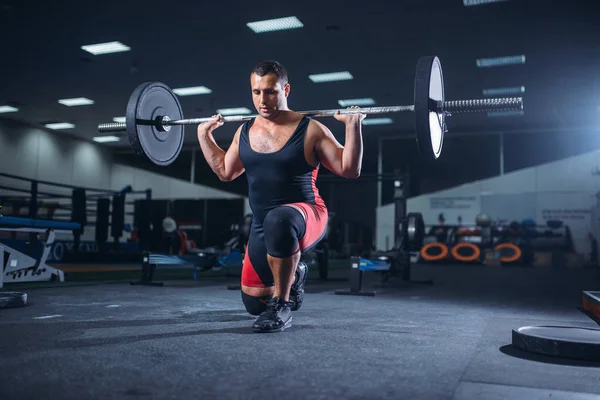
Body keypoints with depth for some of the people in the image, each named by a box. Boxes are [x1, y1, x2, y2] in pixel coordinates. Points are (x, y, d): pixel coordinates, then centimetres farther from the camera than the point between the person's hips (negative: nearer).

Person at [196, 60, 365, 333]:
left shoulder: (310, 130, -10)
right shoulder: (244, 132, 5)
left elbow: (349, 169, -9)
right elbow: (225, 172, 20)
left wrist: (353, 126, -19)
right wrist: (204, 133, 19)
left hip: (306, 217, -5)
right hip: (261, 227, 6)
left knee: (278, 221, -44)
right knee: (253, 302, 15)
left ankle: (281, 306, -25)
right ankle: (293, 275, 46)